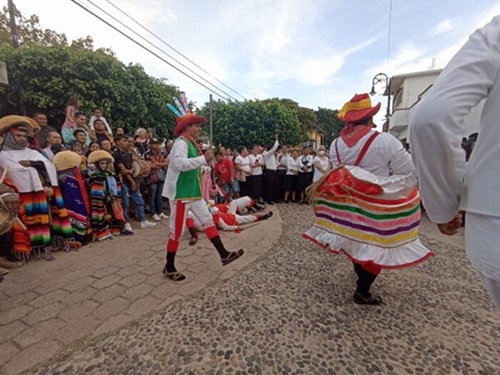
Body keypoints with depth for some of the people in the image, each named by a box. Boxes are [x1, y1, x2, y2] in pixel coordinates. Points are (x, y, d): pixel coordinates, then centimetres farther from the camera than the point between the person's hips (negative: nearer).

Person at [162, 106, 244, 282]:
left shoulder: (191, 143, 16)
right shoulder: (181, 143, -14)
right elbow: (179, 163, -32)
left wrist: (204, 161, 8)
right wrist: (204, 159, -30)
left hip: (193, 193, 10)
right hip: (181, 194, -10)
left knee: (208, 221, 9)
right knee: (177, 230, 0)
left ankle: (223, 254, 16)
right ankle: (169, 267, 16)